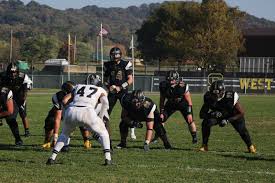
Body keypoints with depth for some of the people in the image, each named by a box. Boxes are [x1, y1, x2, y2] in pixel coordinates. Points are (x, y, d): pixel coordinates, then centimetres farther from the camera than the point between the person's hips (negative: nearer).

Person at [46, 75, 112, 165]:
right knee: (103, 133, 21)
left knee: (64, 134, 31)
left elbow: (64, 101, 20)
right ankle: (108, 159, 6)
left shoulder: (78, 87, 31)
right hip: (87, 112, -3)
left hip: (71, 111, 3)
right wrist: (100, 117, 15)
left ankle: (52, 158, 20)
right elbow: (105, 103, 5)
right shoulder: (101, 90, 24)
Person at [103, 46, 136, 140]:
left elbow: (130, 80, -6)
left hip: (123, 91, -3)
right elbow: (105, 79, 13)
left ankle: (132, 132, 4)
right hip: (112, 91, 3)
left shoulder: (126, 64, -5)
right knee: (106, 112, -2)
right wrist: (108, 86, -7)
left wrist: (120, 87, -16)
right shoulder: (108, 65, 5)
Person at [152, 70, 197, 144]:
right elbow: (162, 100, -7)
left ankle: (194, 137, -2)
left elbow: (188, 100, -22)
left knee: (189, 120, -18)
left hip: (183, 104, -3)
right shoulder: (163, 86, -23)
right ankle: (156, 136, 12)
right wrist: (161, 112, -9)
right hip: (171, 104, 3)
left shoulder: (183, 86, -32)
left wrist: (189, 113, -25)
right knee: (161, 119, -5)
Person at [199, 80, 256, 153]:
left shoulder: (230, 97, -35)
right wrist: (212, 114, -41)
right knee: (205, 123, -23)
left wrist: (228, 120, -34)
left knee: (241, 129, -17)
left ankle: (250, 146, 12)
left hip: (234, 115, -1)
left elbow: (241, 113, -26)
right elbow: (202, 114, -21)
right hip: (219, 115, 2)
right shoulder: (209, 98, -26)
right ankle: (204, 146, -8)